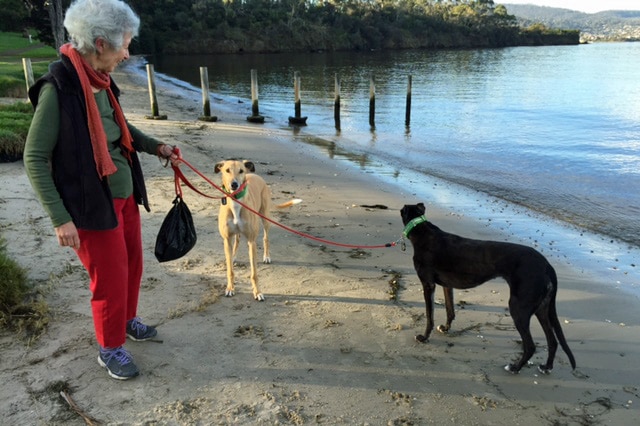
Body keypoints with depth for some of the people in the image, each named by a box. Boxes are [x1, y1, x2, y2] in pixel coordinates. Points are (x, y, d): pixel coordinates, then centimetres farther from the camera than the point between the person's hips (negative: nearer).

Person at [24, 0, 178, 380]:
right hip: (92, 205, -8)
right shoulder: (58, 88, -21)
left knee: (133, 264, 21)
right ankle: (111, 349, 29)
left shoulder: (101, 82, 0)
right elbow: (35, 159, -17)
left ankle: (127, 320, 46)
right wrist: (60, 218, -19)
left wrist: (155, 146, 12)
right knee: (111, 278, 6)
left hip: (125, 197, 8)